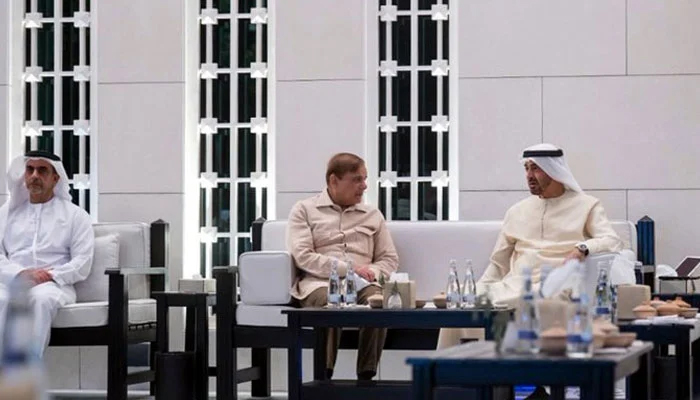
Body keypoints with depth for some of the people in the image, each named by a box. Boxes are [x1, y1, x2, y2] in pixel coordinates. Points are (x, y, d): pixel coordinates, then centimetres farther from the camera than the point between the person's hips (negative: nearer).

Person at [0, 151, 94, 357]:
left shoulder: (75, 214, 14)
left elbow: (82, 263, 5)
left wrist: (51, 276, -13)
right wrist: (21, 274, -10)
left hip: (54, 285, -1)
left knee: (43, 298, -39)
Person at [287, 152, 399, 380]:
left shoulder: (373, 215, 25)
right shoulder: (305, 210, 13)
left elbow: (390, 259, 20)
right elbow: (303, 256, -1)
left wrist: (371, 272, -5)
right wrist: (348, 269, -12)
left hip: (361, 284, 3)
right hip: (318, 283, -3)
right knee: (329, 302, -40)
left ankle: (366, 377, -32)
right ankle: (324, 376, -36)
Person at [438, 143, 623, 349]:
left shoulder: (586, 206, 8)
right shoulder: (517, 211, 21)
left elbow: (613, 242, -6)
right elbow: (498, 264, 22)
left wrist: (583, 249, -26)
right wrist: (477, 293, 8)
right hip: (513, 286, 5)